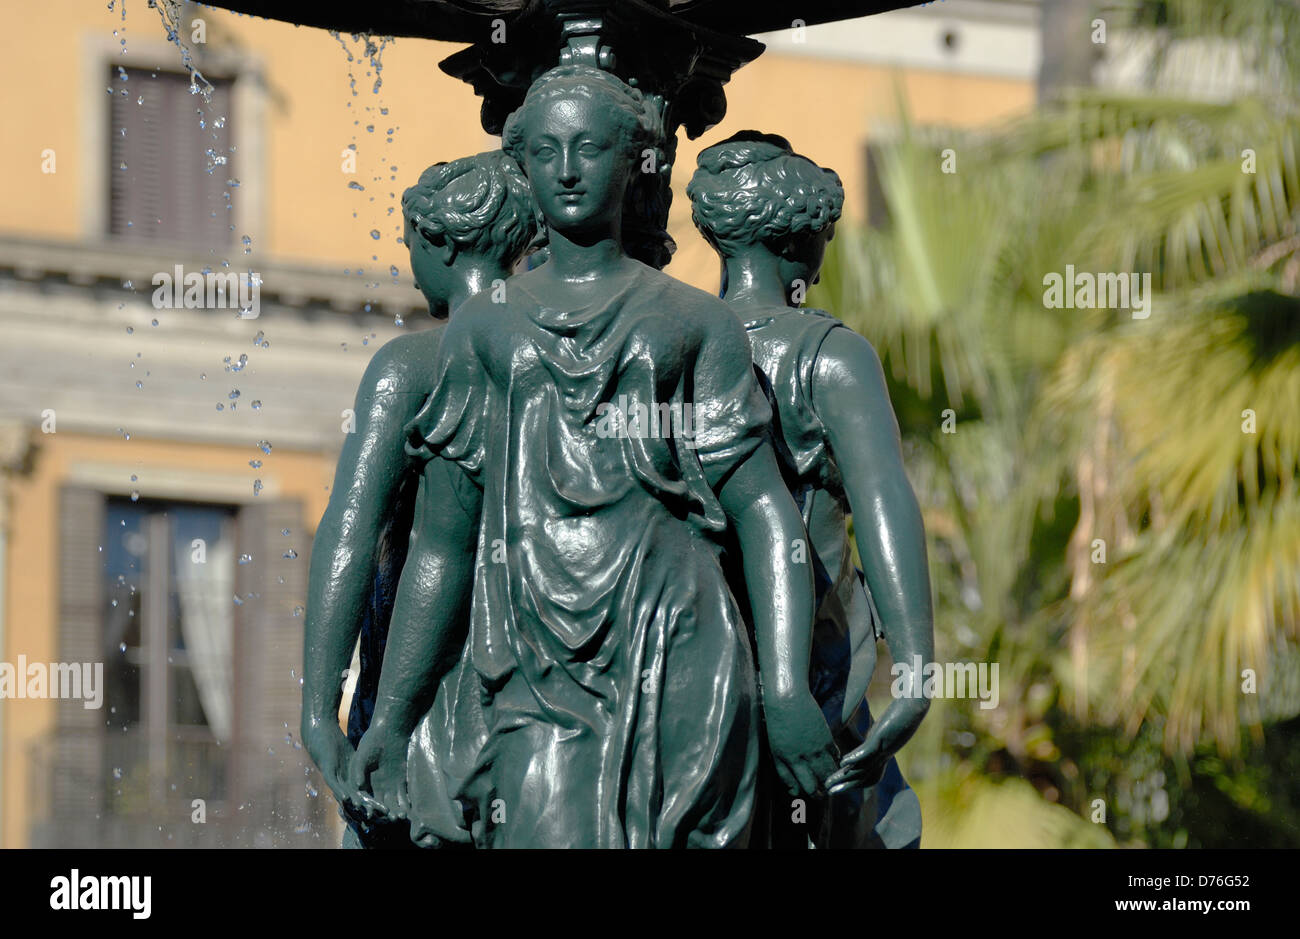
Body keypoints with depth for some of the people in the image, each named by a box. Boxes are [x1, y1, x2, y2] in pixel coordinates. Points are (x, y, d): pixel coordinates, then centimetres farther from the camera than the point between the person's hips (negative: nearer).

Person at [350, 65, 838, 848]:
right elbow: (442, 543, 18)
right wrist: (392, 717, 11)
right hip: (533, 670, 1)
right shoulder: (483, 327, 18)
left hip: (671, 663, 0)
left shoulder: (694, 321, 13)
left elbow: (765, 514, 5)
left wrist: (788, 691, -8)